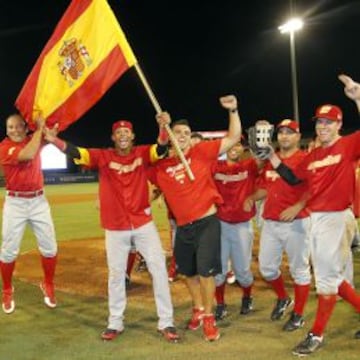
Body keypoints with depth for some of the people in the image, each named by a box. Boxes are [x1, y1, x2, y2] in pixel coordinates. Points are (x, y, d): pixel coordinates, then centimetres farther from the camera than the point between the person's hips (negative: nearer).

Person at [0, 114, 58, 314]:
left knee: (49, 247, 6)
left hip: (39, 200, 4)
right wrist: (39, 128, -19)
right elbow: (28, 155, -26)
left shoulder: (33, 139, 6)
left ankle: (48, 285, 27)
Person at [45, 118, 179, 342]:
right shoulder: (103, 156, -2)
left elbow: (162, 148, -20)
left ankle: (166, 323, 15)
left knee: (159, 269, 2)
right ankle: (115, 323, 28)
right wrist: (51, 138, -30)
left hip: (144, 223, 0)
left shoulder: (143, 153, -2)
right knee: (116, 274, 12)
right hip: (115, 227, 0)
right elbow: (74, 152, -13)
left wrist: (163, 127, -41)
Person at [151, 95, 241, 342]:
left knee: (206, 270, -2)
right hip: (183, 227, 4)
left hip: (207, 222, -3)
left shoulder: (201, 152, -3)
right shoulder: (161, 165, 2)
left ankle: (209, 318, 16)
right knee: (188, 272, 18)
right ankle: (198, 309, 41)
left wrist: (233, 110, -15)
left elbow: (234, 137, -6)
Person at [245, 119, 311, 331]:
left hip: (296, 223, -6)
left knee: (299, 269, 5)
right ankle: (283, 299, 37)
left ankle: (298, 315, 19)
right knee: (266, 267, 12)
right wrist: (253, 198, 3)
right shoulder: (270, 160, 13)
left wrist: (298, 207, -30)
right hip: (270, 223, 6)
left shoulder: (304, 159, -7)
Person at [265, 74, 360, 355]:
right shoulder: (312, 156, 12)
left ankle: (317, 335, 12)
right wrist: (271, 156, 8)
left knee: (327, 276, 1)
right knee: (330, 276, 15)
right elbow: (293, 179, 14)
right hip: (316, 219, 7)